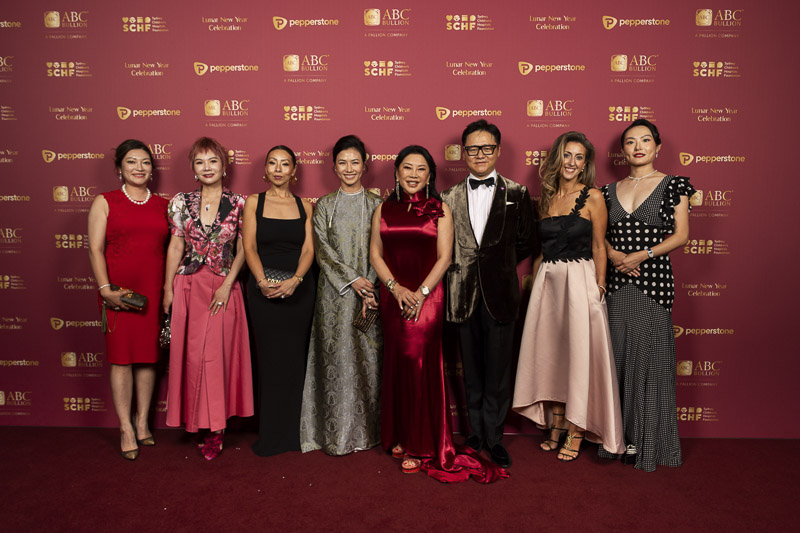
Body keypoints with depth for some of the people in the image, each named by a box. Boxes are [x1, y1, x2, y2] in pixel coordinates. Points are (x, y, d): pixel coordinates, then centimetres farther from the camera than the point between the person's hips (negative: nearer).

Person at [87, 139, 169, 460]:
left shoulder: (162, 205, 11)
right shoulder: (105, 202, 4)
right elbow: (95, 249, -2)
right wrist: (106, 289, -13)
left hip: (153, 290, 3)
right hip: (118, 291, -2)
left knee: (148, 356, 7)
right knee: (121, 357, 0)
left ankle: (142, 422, 21)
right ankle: (126, 428, 9)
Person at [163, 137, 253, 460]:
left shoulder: (238, 204, 2)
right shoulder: (181, 203, 6)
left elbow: (243, 250, 0)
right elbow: (175, 247, 7)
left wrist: (226, 285, -9)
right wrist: (168, 289, 3)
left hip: (223, 288, -1)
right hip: (188, 286, 2)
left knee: (217, 354, -1)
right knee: (190, 355, 4)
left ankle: (214, 428, 12)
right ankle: (197, 421, 20)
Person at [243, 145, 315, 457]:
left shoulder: (304, 206, 9)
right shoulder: (254, 202, 7)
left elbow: (308, 249, 0)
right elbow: (249, 246, -2)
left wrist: (294, 280, -17)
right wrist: (262, 281, -17)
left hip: (299, 288, 1)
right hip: (264, 289, -1)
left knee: (295, 358, 4)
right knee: (270, 358, 1)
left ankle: (292, 432, 18)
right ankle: (271, 435, 14)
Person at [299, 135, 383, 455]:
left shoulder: (376, 204, 7)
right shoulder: (324, 205, 8)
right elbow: (323, 250, 0)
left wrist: (370, 288, -11)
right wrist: (352, 279, -11)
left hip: (370, 293, 0)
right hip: (335, 293, 0)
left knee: (368, 359, 2)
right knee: (337, 359, 0)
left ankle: (367, 431, 15)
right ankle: (338, 433, 12)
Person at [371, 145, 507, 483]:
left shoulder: (439, 210, 2)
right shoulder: (384, 210, 10)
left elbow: (444, 257, -4)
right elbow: (375, 254, 6)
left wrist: (420, 293, -14)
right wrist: (396, 288, -8)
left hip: (427, 297, -3)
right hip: (393, 297, 3)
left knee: (419, 365, -6)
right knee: (396, 364, 9)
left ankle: (420, 446, 6)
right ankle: (399, 436, 25)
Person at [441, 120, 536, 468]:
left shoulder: (517, 194, 4)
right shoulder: (450, 197, 7)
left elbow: (526, 242, 7)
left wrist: (499, 265, 4)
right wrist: (461, 268, -3)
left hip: (500, 292, -1)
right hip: (464, 294, 1)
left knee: (498, 372, 4)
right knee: (471, 371, 11)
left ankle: (493, 437, 19)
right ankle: (476, 433, 26)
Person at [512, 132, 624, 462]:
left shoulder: (593, 197, -2)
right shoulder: (545, 199, 12)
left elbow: (599, 247, -2)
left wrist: (599, 287, -8)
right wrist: (535, 283, 10)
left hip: (579, 281, -5)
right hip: (547, 281, 5)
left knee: (578, 353, -1)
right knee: (549, 352, 8)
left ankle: (576, 431, 11)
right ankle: (556, 426, 22)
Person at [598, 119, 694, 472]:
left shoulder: (673, 185, 3)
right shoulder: (611, 190, 12)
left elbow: (680, 234, -3)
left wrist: (642, 255, -14)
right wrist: (613, 254, -7)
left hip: (653, 278, -3)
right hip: (618, 282, 4)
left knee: (649, 356, -1)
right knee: (619, 356, 6)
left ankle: (647, 442, 13)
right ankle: (621, 436, 18)